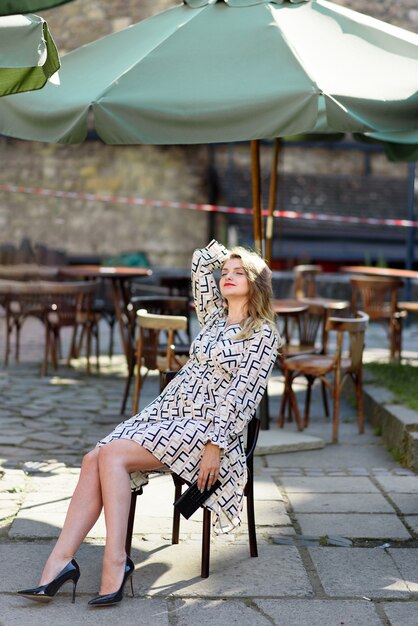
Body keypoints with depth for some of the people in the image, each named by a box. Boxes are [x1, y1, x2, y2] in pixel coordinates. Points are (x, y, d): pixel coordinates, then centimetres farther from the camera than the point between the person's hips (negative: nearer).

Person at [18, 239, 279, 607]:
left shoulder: (263, 335, -2)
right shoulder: (215, 317, 19)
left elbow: (241, 396, -11)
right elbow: (202, 261, 29)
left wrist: (215, 447, -17)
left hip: (205, 428, -7)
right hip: (166, 412, 7)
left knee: (112, 456, -27)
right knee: (94, 459, -18)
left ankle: (116, 562, -29)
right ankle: (60, 561, -27)